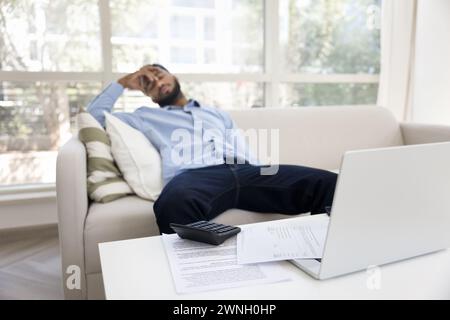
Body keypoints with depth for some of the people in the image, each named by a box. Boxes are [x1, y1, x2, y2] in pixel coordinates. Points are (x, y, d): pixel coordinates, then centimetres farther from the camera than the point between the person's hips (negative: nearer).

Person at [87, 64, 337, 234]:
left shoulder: (218, 114, 37)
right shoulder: (148, 117, 32)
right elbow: (95, 115, 30)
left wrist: (263, 181, 5)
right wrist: (124, 82, 33)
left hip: (244, 171, 3)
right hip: (194, 175, -3)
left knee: (327, 183, -21)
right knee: (175, 203, -44)